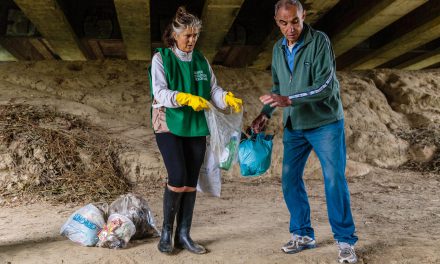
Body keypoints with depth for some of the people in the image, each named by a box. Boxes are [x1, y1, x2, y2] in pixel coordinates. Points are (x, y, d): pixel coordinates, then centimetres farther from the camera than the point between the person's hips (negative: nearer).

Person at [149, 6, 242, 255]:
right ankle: (166, 232, 6)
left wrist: (228, 98, -17)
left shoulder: (201, 60, 11)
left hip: (196, 127, 5)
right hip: (169, 125, -4)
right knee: (178, 177, -14)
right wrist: (187, 98, -29)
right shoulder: (161, 58, -2)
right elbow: (160, 93, -14)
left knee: (191, 181, 4)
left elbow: (214, 89, 5)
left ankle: (184, 235, 14)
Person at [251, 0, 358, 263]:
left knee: (335, 180, -5)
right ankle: (303, 235, 20)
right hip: (294, 126, 6)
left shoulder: (320, 41, -13)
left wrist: (289, 100, -30)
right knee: (290, 179, 5)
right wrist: (266, 113, 3)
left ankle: (345, 241, 8)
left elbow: (326, 85, -22)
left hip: (325, 123, -5)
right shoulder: (279, 49, 6)